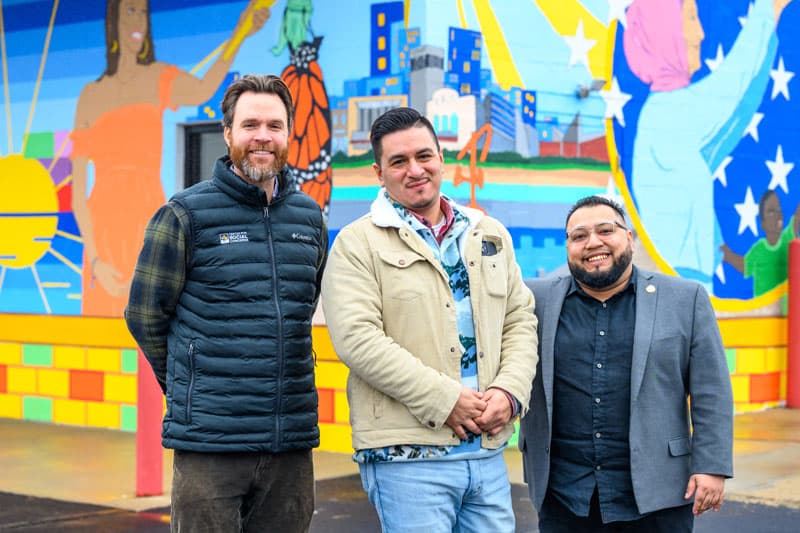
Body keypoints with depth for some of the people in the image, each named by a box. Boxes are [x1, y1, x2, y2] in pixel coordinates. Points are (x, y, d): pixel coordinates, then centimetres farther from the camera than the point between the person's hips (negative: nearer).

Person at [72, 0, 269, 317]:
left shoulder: (157, 78, 7)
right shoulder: (90, 96, 9)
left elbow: (203, 90, -20)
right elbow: (77, 192, 5)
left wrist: (241, 33, -35)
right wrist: (95, 261, -7)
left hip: (149, 231, -1)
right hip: (103, 234, 1)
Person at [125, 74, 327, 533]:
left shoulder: (310, 216, 10)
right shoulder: (186, 214, -3)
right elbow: (145, 315, 3)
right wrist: (189, 389, 9)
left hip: (292, 444, 4)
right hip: (210, 446, -4)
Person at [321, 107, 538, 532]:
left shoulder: (490, 236, 15)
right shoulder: (357, 243, -2)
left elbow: (520, 319, 16)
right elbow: (357, 338, -13)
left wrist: (509, 390, -3)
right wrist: (444, 400, -15)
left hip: (488, 451, 5)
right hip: (407, 455, -5)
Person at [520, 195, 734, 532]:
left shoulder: (686, 300, 3)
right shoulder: (536, 299, 5)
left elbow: (710, 393, 1)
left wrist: (711, 466, -6)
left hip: (655, 491, -1)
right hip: (563, 494, 1)